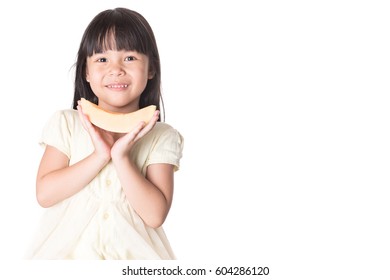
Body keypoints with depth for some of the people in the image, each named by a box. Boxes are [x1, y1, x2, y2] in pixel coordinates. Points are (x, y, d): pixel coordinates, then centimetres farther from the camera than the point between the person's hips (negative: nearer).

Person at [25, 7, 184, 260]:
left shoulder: (162, 137, -2)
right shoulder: (66, 123, 1)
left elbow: (155, 215, -10)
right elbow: (45, 194, -7)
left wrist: (121, 157, -18)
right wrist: (100, 156, -16)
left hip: (132, 251, 0)